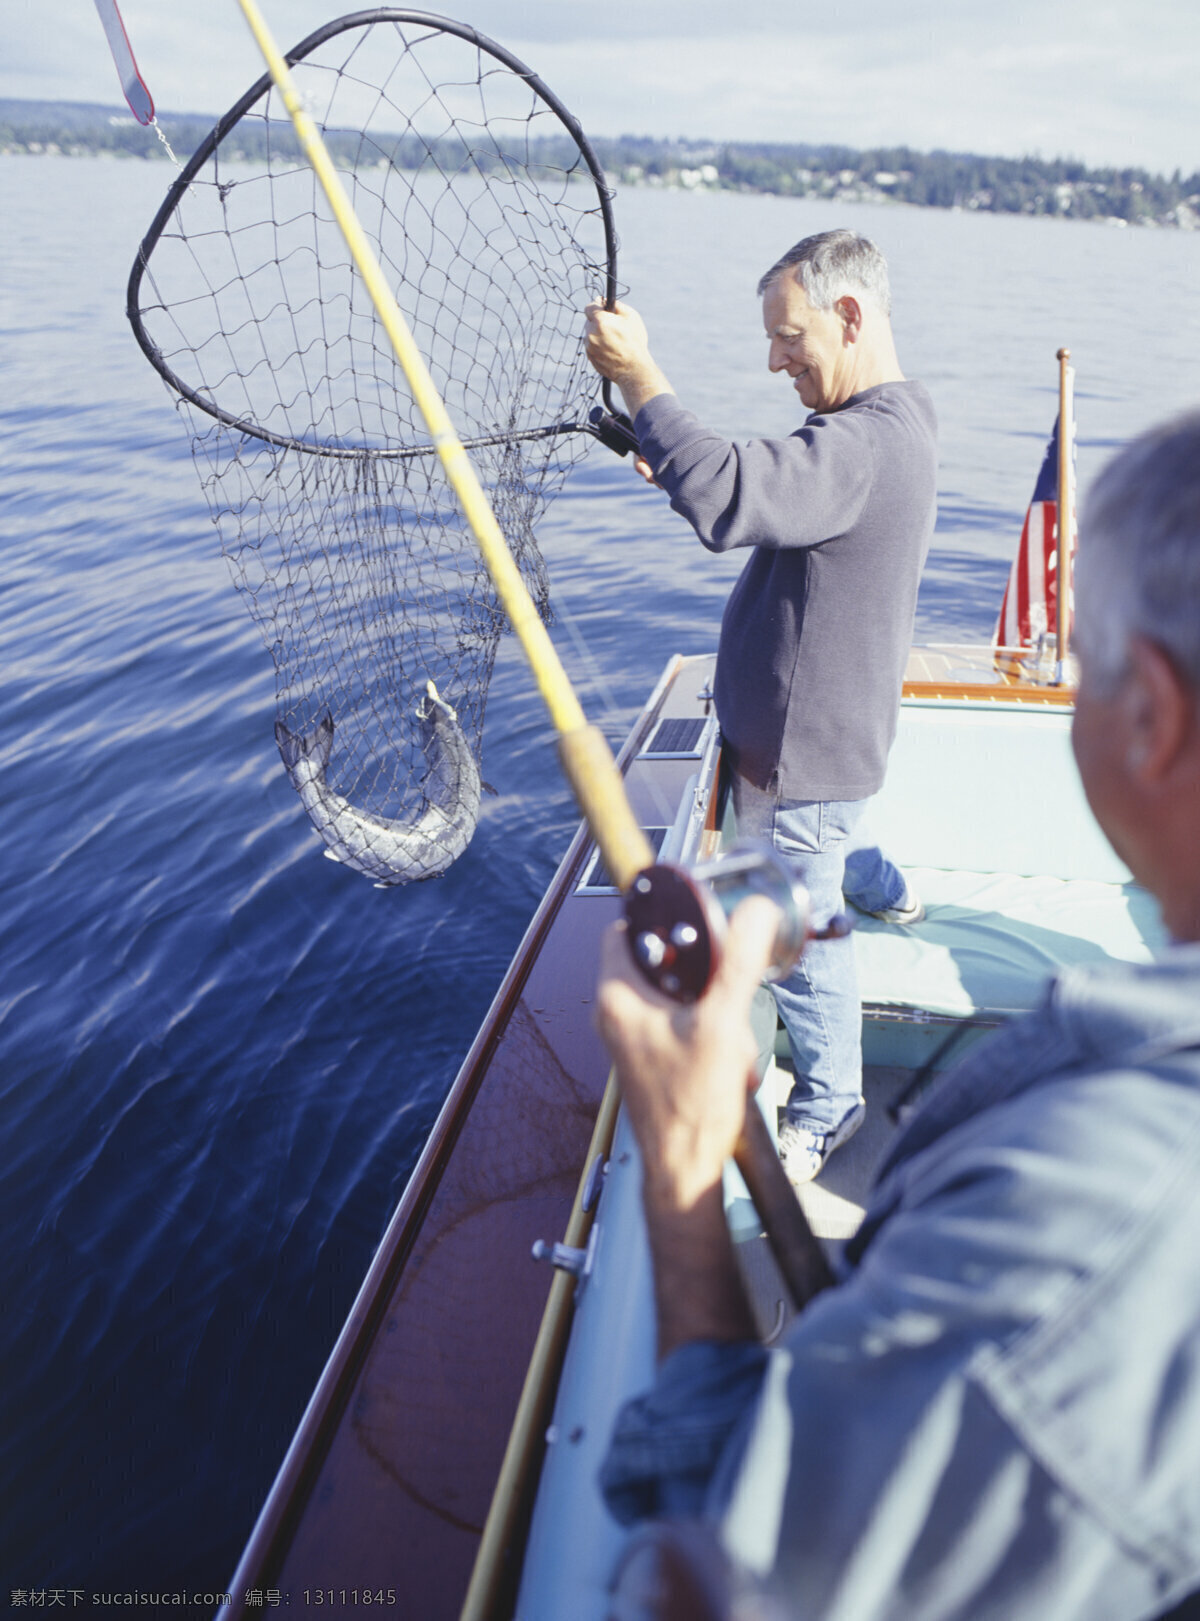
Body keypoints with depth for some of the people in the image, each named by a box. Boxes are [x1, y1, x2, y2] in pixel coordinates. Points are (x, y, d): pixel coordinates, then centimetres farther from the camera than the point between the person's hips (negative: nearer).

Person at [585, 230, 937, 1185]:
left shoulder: (867, 444, -29)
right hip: (819, 726, 10)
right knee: (820, 837, 37)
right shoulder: (890, 425, 7)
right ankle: (886, 894, 66)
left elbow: (731, 501, -45)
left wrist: (639, 377, -35)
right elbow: (770, 503, 16)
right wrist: (676, 466, 1)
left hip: (807, 745, -10)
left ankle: (829, 1107, 24)